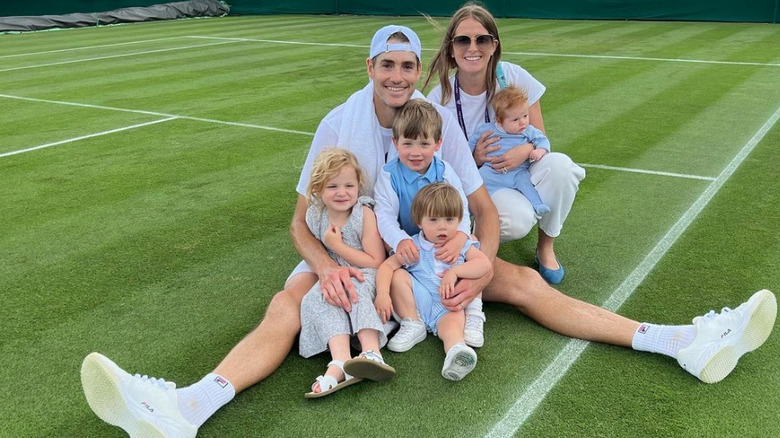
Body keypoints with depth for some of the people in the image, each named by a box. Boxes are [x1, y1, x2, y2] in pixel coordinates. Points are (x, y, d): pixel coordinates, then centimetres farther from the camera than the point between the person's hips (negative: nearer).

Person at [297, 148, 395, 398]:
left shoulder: (365, 214, -13)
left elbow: (376, 263, -16)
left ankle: (372, 352, -49)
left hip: (364, 277, -4)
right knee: (316, 299, -26)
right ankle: (341, 361, -46)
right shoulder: (314, 216, -1)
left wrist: (337, 245, -18)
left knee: (358, 288, -35)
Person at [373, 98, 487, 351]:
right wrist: (400, 241, -42)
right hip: (407, 247, -2)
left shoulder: (445, 172, -5)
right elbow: (385, 215, -19)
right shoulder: (389, 175, -11)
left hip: (444, 246, 2)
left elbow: (461, 210, -12)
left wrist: (459, 237, -35)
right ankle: (412, 323, -24)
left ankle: (473, 315, -12)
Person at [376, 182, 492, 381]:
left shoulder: (463, 245, 7)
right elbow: (387, 266, -5)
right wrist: (383, 294, -23)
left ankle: (456, 350, -65)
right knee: (399, 276, -20)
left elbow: (485, 264, -9)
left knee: (453, 322, -34)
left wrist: (455, 271, -21)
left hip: (449, 308, -1)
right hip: (418, 302, 1)